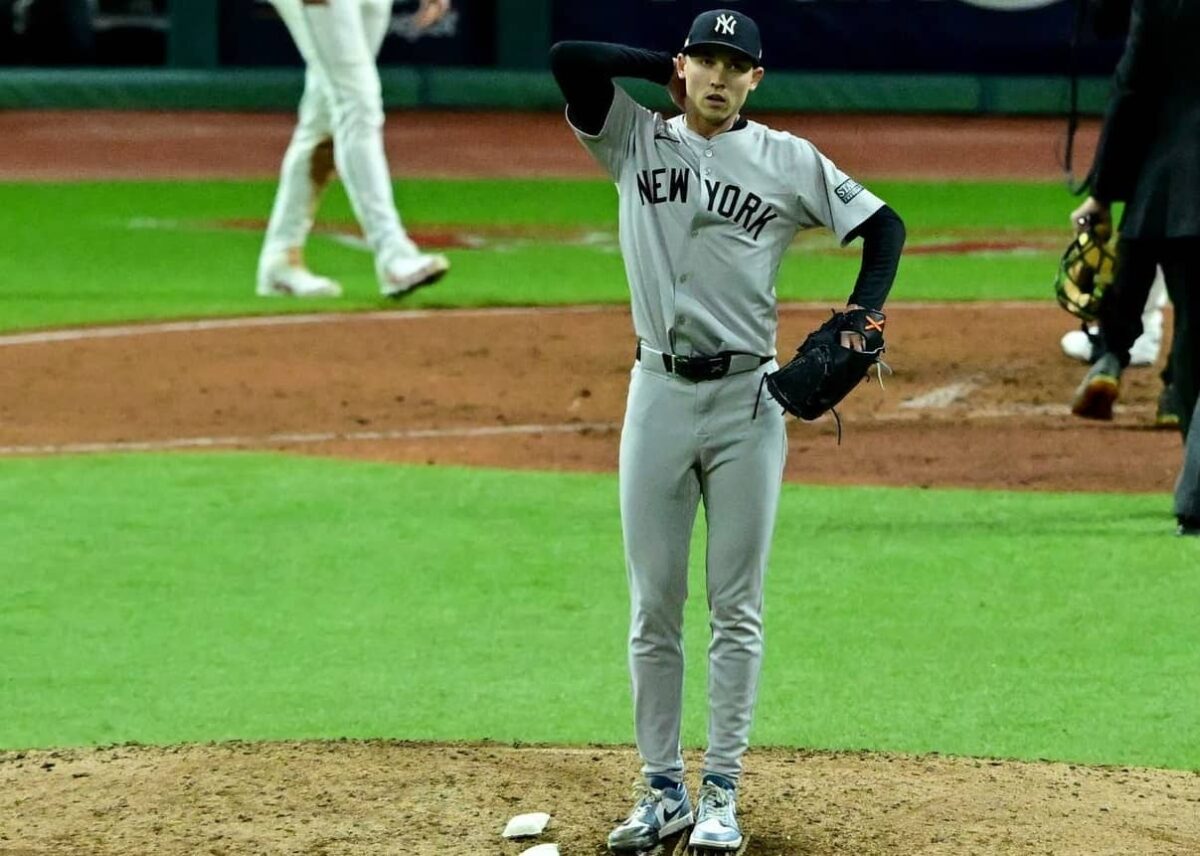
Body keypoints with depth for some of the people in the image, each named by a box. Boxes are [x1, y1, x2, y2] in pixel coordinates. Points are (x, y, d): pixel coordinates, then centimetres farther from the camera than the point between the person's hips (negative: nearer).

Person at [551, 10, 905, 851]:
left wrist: (859, 320, -10)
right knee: (654, 608, 4)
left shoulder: (789, 162, 2)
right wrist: (669, 70, 0)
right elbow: (569, 57, -7)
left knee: (737, 607, 2)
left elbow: (884, 225, 5)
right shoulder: (637, 140, 5)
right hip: (658, 392, 1)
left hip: (747, 397, -1)